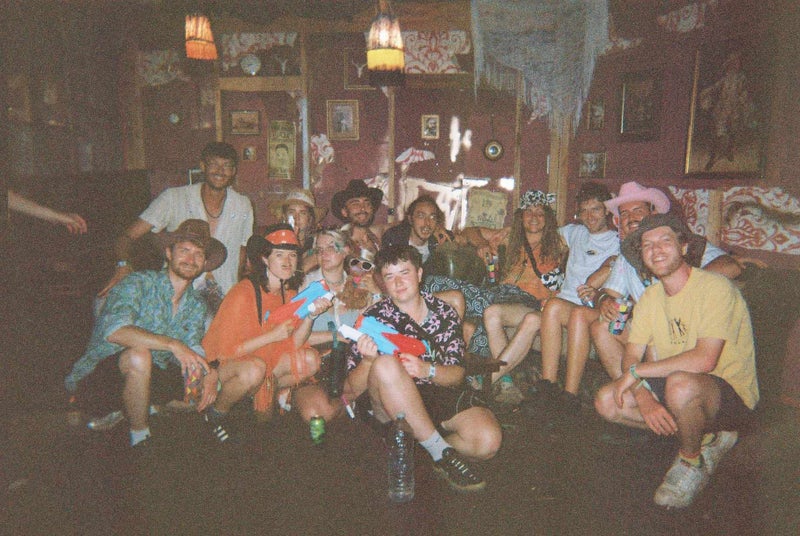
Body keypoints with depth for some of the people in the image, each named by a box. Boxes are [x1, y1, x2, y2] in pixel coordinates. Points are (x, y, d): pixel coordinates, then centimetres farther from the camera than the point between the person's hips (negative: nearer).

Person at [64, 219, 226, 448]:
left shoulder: (196, 306, 7)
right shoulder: (139, 283, -13)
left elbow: (192, 349, -5)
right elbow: (114, 330, -30)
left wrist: (208, 373, -27)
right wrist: (172, 344, -37)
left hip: (150, 376, 6)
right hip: (97, 375, -6)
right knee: (139, 354, -36)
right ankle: (140, 438, -16)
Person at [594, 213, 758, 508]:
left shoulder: (715, 287, -19)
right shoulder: (651, 296, 3)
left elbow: (704, 360, -31)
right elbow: (631, 355, -1)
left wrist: (636, 371, -22)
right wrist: (643, 398, -20)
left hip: (732, 395, -7)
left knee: (680, 383, -39)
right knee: (606, 401, -9)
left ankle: (692, 461, -8)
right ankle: (705, 437, 5)